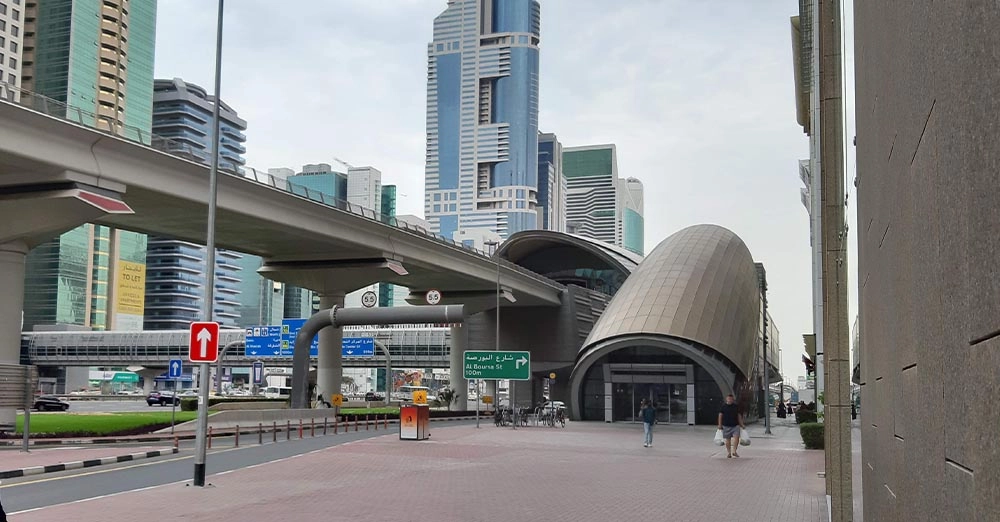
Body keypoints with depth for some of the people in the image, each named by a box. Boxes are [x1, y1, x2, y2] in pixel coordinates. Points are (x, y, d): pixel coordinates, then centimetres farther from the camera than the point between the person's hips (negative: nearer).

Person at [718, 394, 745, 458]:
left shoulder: (736, 406, 7)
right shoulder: (723, 406, 1)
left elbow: (739, 416, 13)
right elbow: (720, 415, 3)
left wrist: (741, 424, 11)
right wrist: (720, 424, -3)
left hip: (735, 425, 1)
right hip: (726, 426, -1)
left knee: (736, 437, -16)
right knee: (728, 439, 6)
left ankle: (734, 451, -8)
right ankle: (729, 453, 16)